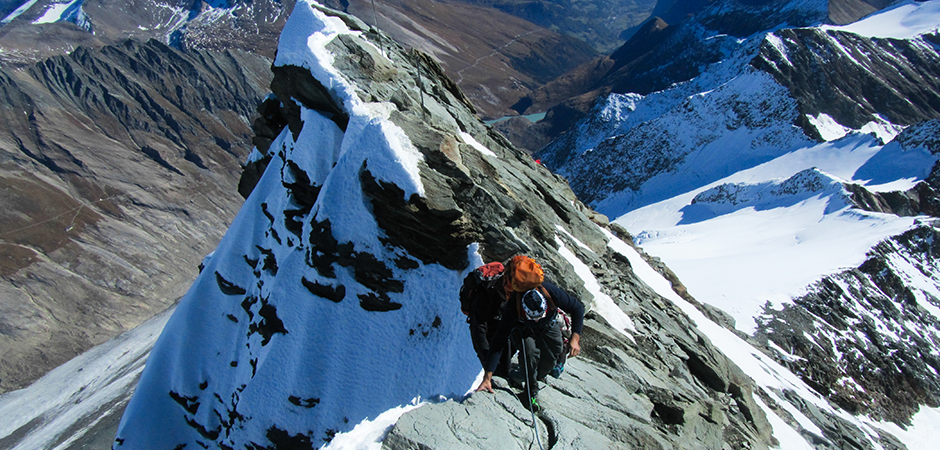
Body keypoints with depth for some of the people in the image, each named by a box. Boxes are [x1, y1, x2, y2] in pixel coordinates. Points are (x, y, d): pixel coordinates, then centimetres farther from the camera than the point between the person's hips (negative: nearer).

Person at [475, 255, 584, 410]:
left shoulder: (551, 292, -38)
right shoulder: (513, 307, -40)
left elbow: (577, 308, -18)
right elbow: (498, 342, -36)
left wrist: (575, 338, -27)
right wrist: (487, 378, -38)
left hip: (548, 326, 3)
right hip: (523, 329, -2)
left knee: (553, 352, -19)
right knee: (530, 350, -30)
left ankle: (538, 377, 11)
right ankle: (531, 390, -9)